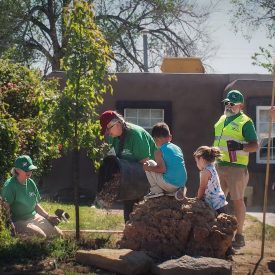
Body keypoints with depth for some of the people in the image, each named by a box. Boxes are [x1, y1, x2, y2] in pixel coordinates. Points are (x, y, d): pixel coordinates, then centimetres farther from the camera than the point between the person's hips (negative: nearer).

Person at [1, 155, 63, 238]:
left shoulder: (31, 183, 8)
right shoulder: (10, 186, -14)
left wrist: (48, 216, 12)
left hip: (35, 217, 7)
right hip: (19, 221, -7)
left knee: (59, 234, -5)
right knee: (41, 236, -28)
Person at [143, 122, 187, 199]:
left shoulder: (159, 152, -7)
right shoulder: (177, 148, 12)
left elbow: (162, 169, -18)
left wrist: (149, 168, -3)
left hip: (170, 184, -7)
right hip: (182, 183, 7)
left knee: (149, 163, 9)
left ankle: (156, 191, 6)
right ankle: (174, 192, 12)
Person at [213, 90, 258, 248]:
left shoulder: (245, 122, -8)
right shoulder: (222, 120, 16)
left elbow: (255, 146, -13)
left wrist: (239, 147, -28)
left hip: (236, 167, -8)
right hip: (219, 166, 8)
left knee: (238, 200, -3)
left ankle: (239, 236, 4)